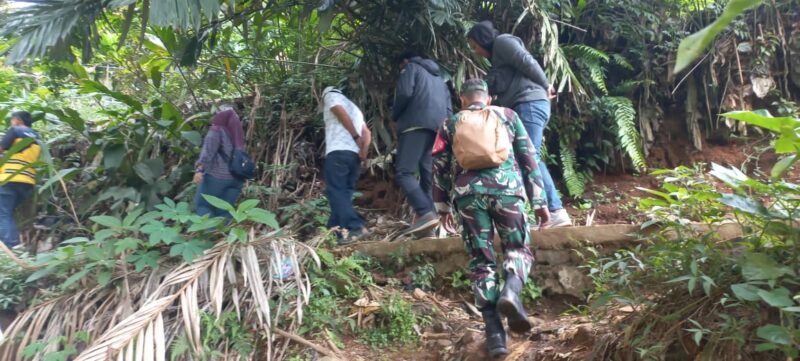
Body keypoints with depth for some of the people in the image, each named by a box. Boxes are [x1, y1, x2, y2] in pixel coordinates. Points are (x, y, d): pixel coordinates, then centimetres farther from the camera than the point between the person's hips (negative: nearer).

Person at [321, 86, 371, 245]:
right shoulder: (354, 107, 32)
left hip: (338, 152, -7)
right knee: (345, 193, 5)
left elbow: (343, 115, -9)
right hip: (355, 155, 8)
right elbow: (367, 132, 17)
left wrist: (355, 137, -7)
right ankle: (337, 231, 1)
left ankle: (355, 227, -24)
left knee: (336, 191, -12)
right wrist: (364, 149, 3)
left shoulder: (330, 95, 12)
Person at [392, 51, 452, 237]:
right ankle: (427, 226, -5)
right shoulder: (439, 78, 35)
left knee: (403, 172, -14)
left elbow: (404, 93, -6)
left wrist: (395, 115, 8)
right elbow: (449, 110, 28)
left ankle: (426, 214, -30)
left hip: (417, 125, -7)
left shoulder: (411, 67, 12)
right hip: (438, 128, 8)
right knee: (428, 175, 3)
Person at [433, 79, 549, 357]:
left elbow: (440, 167, 18)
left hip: (468, 193, 1)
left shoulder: (451, 124, 21)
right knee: (518, 248, 14)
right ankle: (511, 291, -18)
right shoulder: (507, 115, 19)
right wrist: (539, 200, 16)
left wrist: (442, 205, 26)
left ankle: (494, 332, 1)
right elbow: (529, 157, 15)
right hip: (506, 187, -1)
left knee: (481, 259, 7)